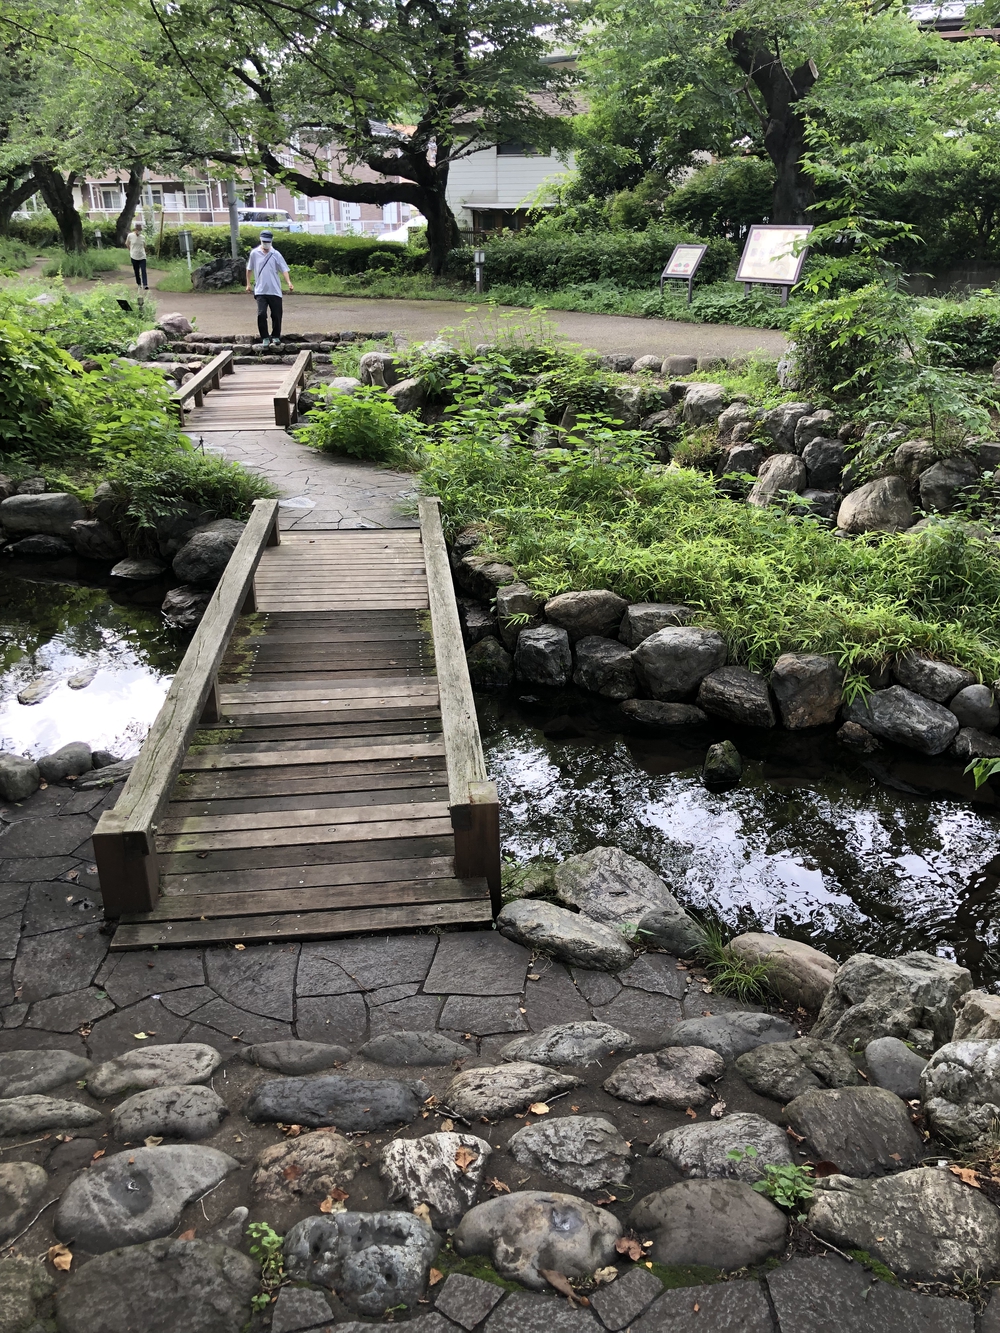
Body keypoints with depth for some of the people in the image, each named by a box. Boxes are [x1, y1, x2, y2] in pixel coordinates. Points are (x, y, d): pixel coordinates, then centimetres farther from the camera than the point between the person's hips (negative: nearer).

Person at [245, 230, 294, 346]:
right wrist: (248, 284, 14)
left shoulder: (276, 254, 0)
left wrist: (289, 283, -21)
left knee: (276, 315, 5)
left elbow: (284, 270, -6)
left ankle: (276, 336, 25)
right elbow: (249, 269, 14)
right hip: (260, 291, 0)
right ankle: (265, 338, -1)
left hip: (275, 291, 0)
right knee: (261, 314, -13)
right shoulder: (254, 253, 3)